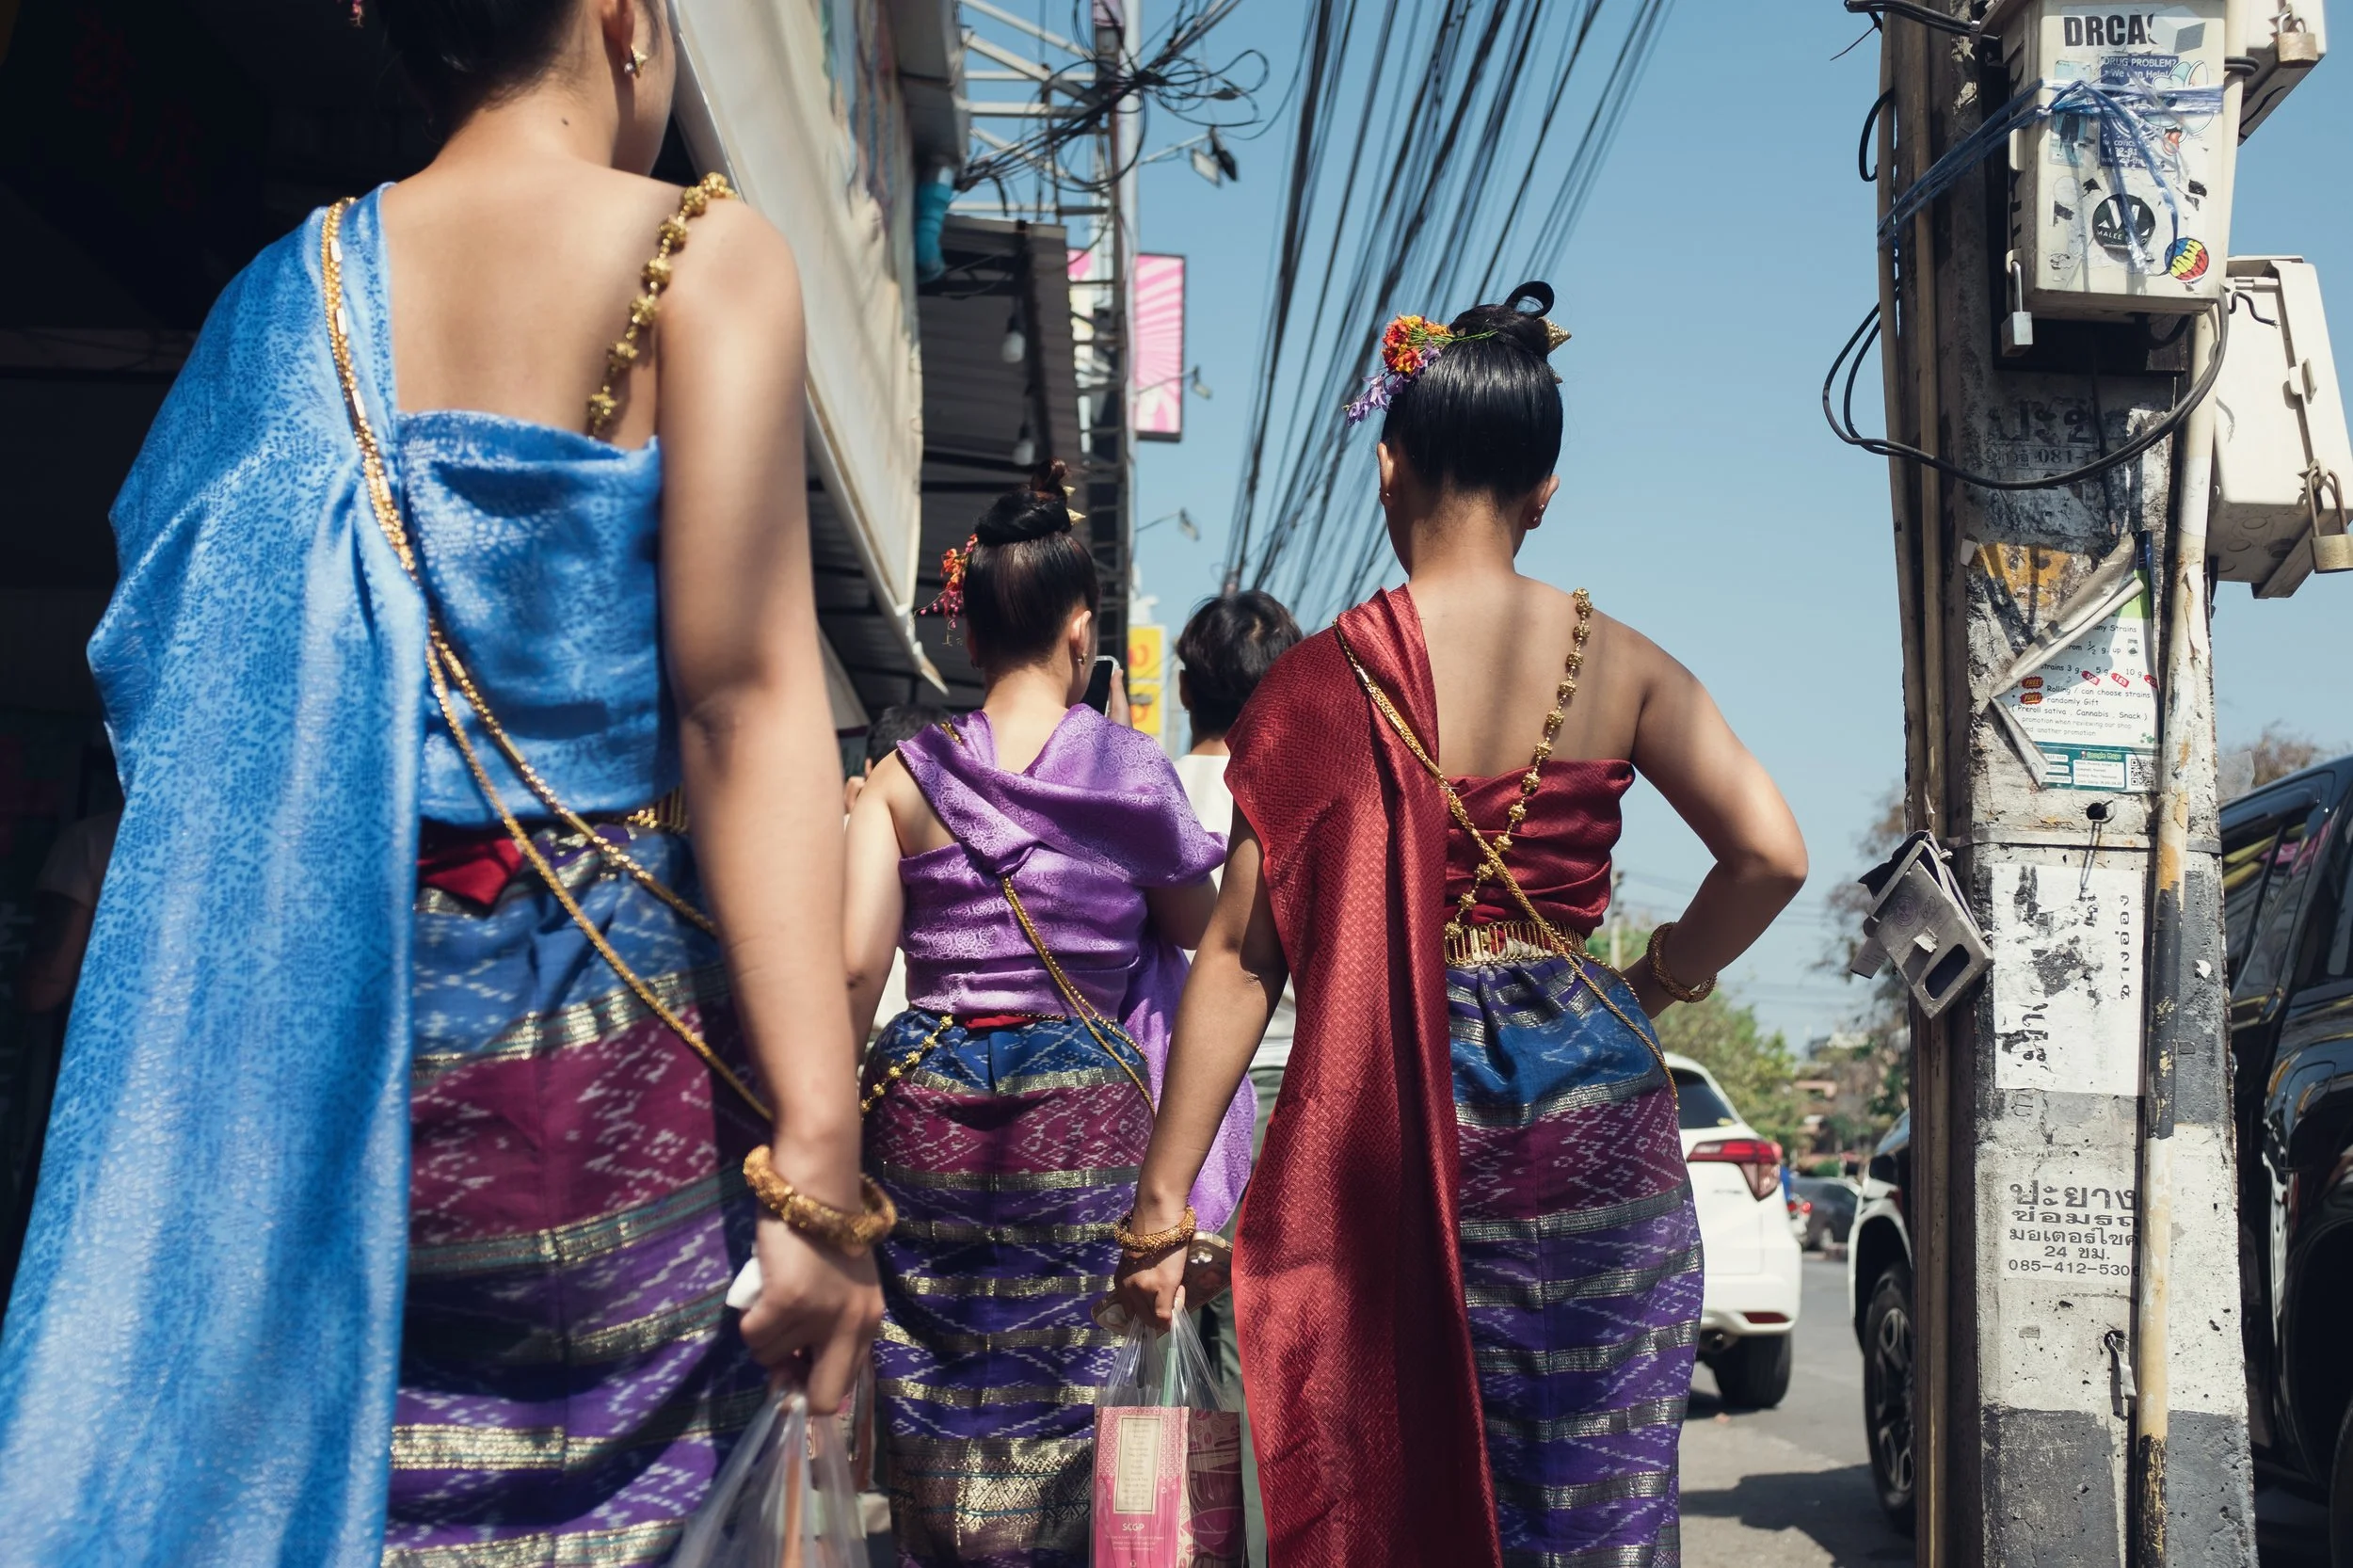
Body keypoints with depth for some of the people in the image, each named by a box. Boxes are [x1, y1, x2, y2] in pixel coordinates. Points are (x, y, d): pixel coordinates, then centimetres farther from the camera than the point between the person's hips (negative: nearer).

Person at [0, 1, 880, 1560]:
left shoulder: (290, 289, 9)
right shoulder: (702, 258, -6)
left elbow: (188, 698, 9)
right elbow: (744, 698, -16)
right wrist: (820, 1163, -19)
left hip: (312, 1037, 5)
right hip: (604, 1053, -4)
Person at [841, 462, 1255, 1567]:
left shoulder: (907, 775, -1)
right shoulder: (1128, 765, -2)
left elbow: (853, 961, -8)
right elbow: (1195, 922, 11)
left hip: (927, 1101, 1)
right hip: (1085, 1106, -1)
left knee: (937, 1393, 12)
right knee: (1072, 1392, 9)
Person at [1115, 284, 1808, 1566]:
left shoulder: (1328, 677, -4)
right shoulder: (1617, 663, 2)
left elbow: (1241, 956, -7)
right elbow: (1772, 855, -5)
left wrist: (1162, 1206, -3)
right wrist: (1656, 984, 13)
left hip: (1399, 1118, -1)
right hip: (1591, 1109, 2)